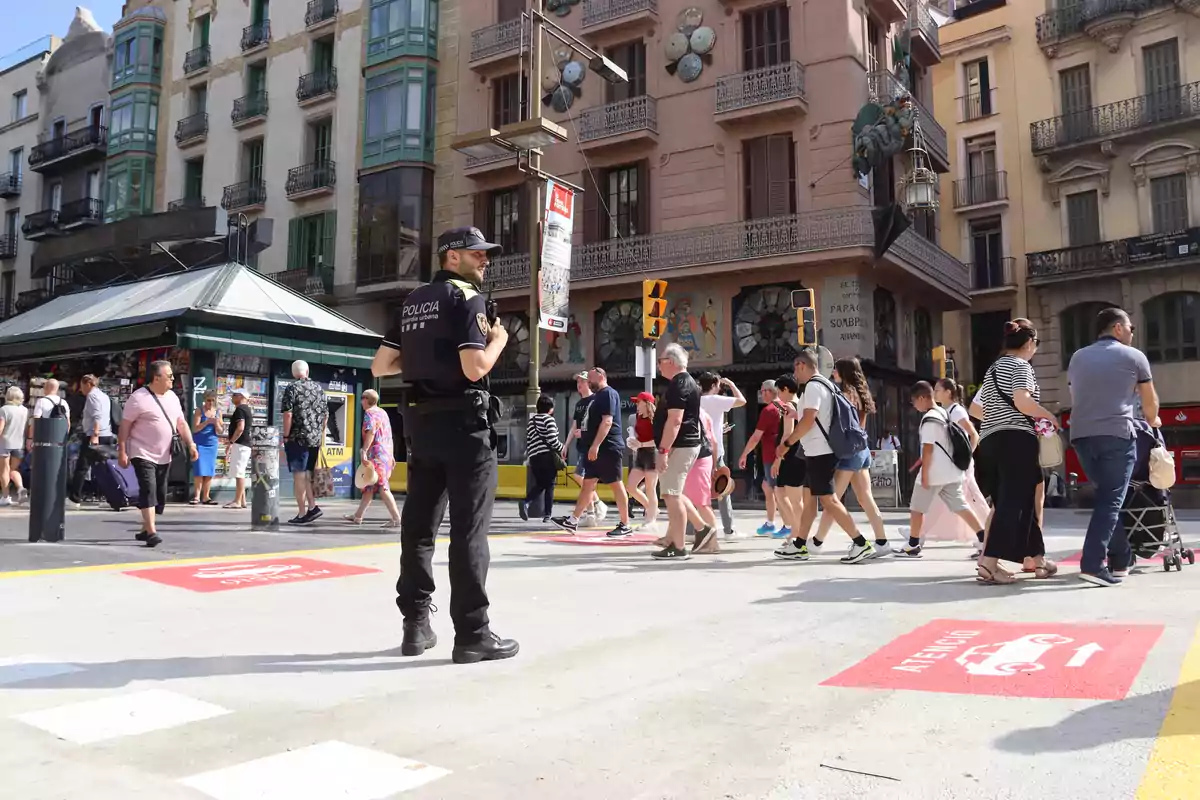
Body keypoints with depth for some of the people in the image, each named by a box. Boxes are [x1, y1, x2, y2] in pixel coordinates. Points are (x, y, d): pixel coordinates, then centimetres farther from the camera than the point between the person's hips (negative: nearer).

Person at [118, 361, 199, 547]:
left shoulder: (172, 397, 8)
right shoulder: (138, 398, -13)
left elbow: (181, 423, 13)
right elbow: (124, 426, -12)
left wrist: (191, 445, 1)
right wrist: (122, 452, -16)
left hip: (164, 456, 7)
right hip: (143, 454, -7)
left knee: (160, 495, 10)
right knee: (148, 490, -18)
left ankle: (145, 530, 24)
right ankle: (151, 532, -20)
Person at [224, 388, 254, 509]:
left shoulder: (240, 409, -11)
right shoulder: (247, 409, 19)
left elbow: (240, 428, -22)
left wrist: (231, 442, -20)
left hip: (239, 444, -11)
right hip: (245, 444, 11)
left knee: (238, 473, -9)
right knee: (240, 473, 14)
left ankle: (237, 501, -8)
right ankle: (242, 500, 17)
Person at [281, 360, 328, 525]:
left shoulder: (292, 387, -6)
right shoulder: (319, 388, 11)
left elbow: (288, 414, -13)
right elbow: (326, 415, 12)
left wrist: (286, 436, -6)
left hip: (298, 438, -5)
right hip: (315, 438, 5)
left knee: (299, 475, -2)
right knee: (309, 474, 15)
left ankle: (302, 514, 0)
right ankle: (312, 507, 9)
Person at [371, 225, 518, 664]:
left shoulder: (413, 302, 16)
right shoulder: (466, 297, -8)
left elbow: (380, 366, 14)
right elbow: (475, 367, -20)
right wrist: (498, 339, -1)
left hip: (421, 421, 8)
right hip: (464, 421, -8)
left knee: (418, 524, 10)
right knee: (469, 528, -5)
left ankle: (416, 624, 16)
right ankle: (472, 633, -1)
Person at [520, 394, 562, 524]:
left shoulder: (531, 421, 17)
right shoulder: (549, 419, -5)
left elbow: (528, 440, 18)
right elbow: (552, 439, -14)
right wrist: (562, 448, 2)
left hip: (534, 457, 6)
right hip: (547, 456, -6)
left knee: (539, 484, 14)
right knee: (549, 485, 2)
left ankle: (525, 502, -10)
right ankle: (547, 515, 1)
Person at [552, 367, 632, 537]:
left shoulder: (608, 393, -12)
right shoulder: (597, 396, 19)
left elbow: (607, 422, -22)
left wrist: (595, 445, -26)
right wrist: (583, 433, 19)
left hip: (608, 448, -10)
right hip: (596, 449, 10)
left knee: (616, 485, -4)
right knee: (588, 484, 10)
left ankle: (625, 525, 3)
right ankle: (573, 521, 13)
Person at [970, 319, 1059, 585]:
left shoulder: (993, 369, 23)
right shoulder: (1020, 365, -2)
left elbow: (975, 409, 24)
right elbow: (1022, 401, -18)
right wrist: (1049, 416, -4)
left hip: (990, 441, 8)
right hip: (1016, 440, -8)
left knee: (1021, 501, 14)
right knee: (1012, 502, -9)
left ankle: (1037, 559, 21)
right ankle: (988, 563, -18)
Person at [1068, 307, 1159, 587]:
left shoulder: (1077, 358, 20)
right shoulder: (1134, 356, 7)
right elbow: (1150, 403, 17)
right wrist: (1152, 422, 38)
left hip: (1081, 435, 5)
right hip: (1116, 434, -5)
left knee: (1105, 496, 17)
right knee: (1110, 500, -5)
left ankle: (1121, 559, 21)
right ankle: (1092, 564, -16)